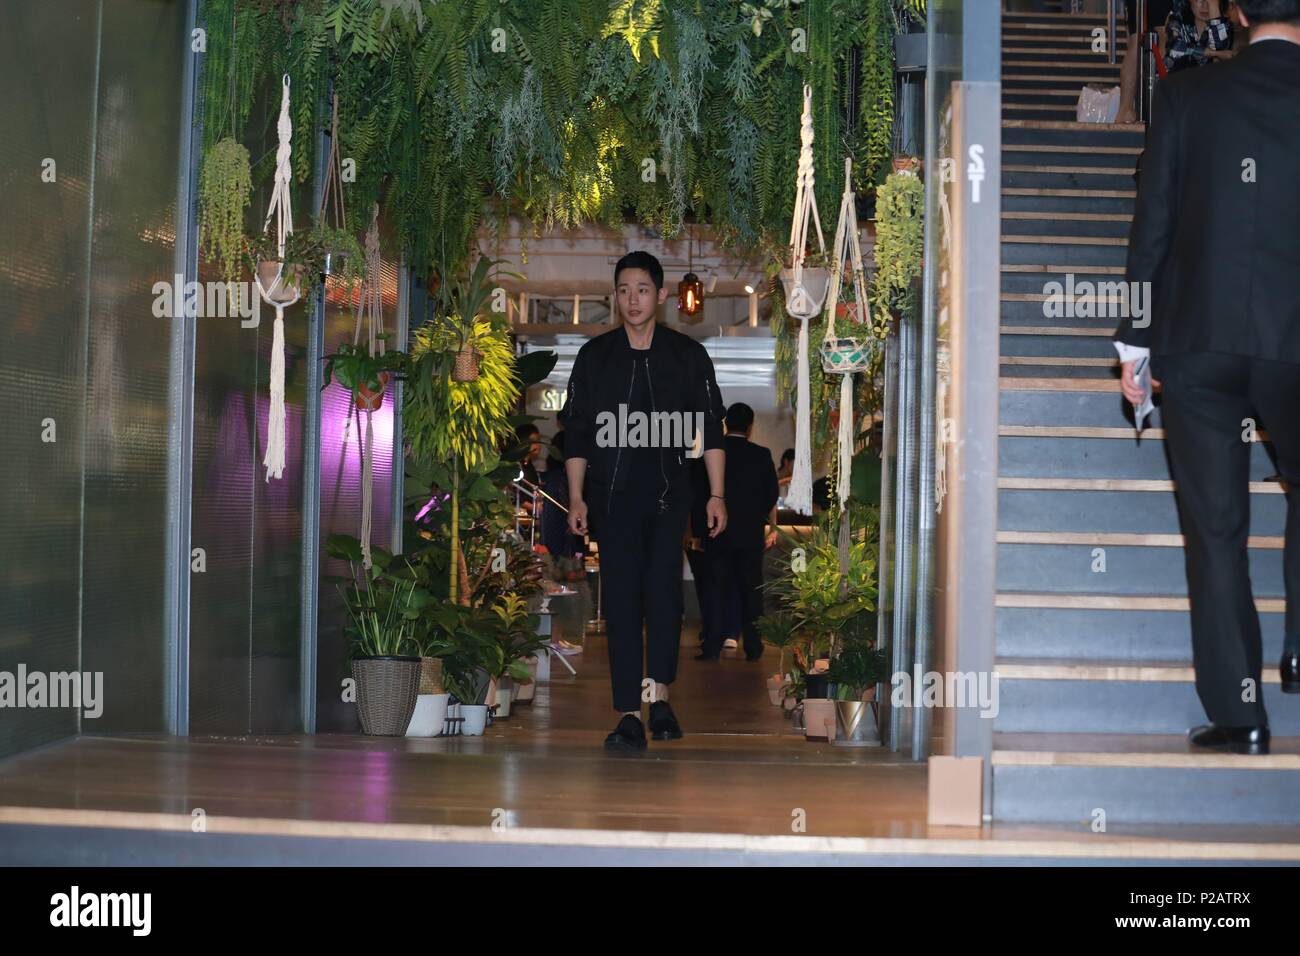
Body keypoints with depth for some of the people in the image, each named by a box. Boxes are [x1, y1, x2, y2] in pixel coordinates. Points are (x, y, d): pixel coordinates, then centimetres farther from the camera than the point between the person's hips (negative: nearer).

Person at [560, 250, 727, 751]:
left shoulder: (687, 355, 6)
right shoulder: (595, 356, 7)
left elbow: (711, 429, 8)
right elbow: (577, 433, 10)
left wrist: (717, 495, 2)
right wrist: (576, 498, 3)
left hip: (669, 494, -1)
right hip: (612, 497, 1)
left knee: (663, 588, -14)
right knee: (620, 601, -3)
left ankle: (660, 695, 1)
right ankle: (630, 716, -2)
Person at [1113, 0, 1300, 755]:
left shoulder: (1187, 97, 0)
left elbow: (1152, 227, 0)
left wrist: (1134, 340, 5)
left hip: (1196, 339, 0)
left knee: (1216, 529, 5)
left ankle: (1238, 712, 7)